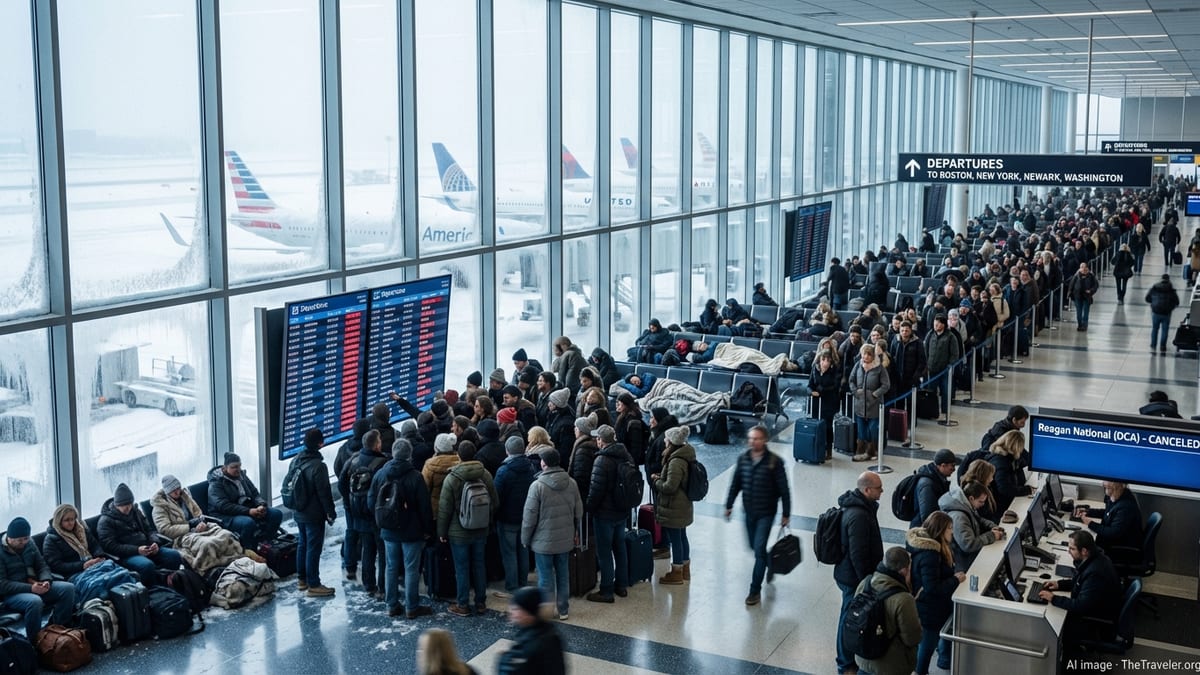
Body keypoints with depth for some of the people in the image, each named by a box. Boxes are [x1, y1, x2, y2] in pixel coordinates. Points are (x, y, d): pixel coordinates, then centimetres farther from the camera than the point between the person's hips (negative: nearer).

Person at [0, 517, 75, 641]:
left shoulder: (29, 545, 8)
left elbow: (42, 566, 10)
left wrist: (46, 580, -13)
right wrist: (30, 588, -26)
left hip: (34, 585, 7)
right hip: (10, 593, -7)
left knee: (68, 588, -14)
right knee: (35, 601, -38)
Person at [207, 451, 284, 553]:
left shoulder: (241, 475, 12)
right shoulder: (216, 483, -10)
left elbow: (255, 493, 14)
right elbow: (223, 506, -21)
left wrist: (261, 505, -11)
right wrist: (248, 511, -28)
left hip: (248, 509, 7)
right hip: (226, 516, -7)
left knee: (276, 514, -11)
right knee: (248, 523, -38)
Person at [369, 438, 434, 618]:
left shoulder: (380, 474, -2)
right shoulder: (415, 476, -15)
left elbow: (371, 503, 5)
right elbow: (424, 507, -13)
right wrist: (428, 529, -2)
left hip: (388, 531, 4)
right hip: (411, 531, -4)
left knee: (391, 567, 14)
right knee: (411, 569, 3)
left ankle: (392, 605, 19)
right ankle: (412, 607, 8)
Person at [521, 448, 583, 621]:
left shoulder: (537, 486, -19)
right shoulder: (571, 483, -3)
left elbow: (529, 517, -14)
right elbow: (579, 512, 7)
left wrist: (525, 539, 0)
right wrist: (575, 532, 22)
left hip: (544, 541, -5)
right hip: (565, 540, 5)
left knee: (546, 577, 5)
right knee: (563, 574, 16)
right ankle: (563, 610, 24)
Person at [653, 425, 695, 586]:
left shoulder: (676, 462, -24)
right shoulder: (685, 457, 7)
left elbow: (670, 487, -26)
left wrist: (656, 481, -8)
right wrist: (661, 478, 8)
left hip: (673, 509, -10)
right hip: (682, 507, 10)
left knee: (675, 539, 1)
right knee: (682, 537, 19)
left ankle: (676, 573, 10)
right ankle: (685, 570, 31)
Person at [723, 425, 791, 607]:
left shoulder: (774, 462, -15)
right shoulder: (743, 458, -2)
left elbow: (784, 489, -9)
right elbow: (736, 483, 10)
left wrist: (786, 514, -8)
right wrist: (729, 505, 12)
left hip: (766, 513, -5)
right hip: (749, 511, 5)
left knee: (759, 550, -9)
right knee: (754, 547, 18)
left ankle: (755, 590, -1)